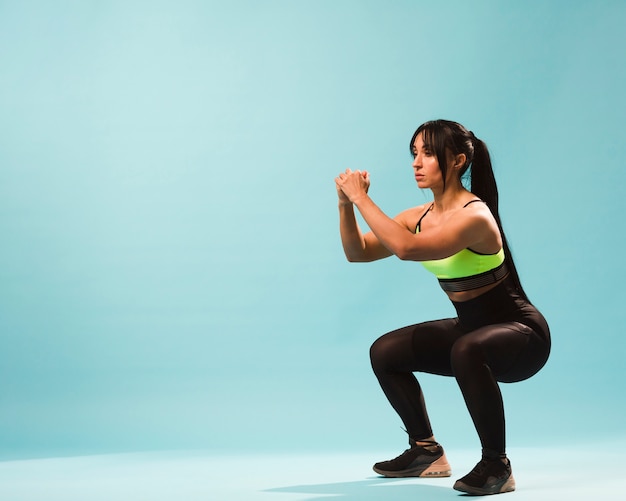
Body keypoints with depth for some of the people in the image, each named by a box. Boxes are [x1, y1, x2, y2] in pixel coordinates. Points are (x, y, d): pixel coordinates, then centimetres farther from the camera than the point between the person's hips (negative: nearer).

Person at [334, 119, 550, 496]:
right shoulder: (420, 217, 0)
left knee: (466, 351, -39)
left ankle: (497, 465, -21)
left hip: (522, 333, -9)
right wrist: (346, 204, -14)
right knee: (385, 352, 6)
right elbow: (358, 252, 1)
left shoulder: (475, 216, -26)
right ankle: (427, 452, 21)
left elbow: (406, 248, -40)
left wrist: (362, 198, -32)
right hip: (472, 329, 9)